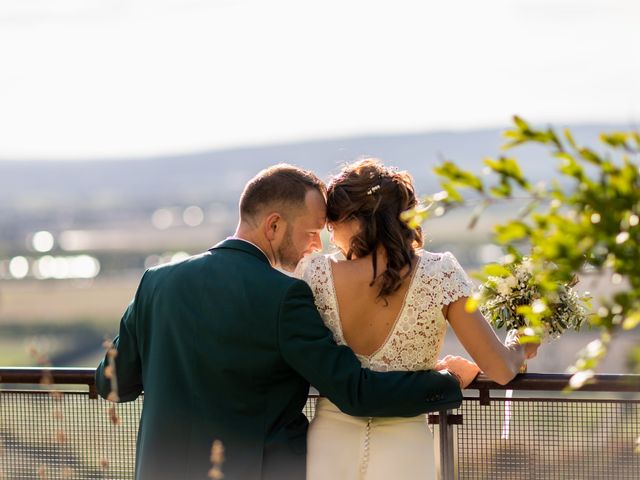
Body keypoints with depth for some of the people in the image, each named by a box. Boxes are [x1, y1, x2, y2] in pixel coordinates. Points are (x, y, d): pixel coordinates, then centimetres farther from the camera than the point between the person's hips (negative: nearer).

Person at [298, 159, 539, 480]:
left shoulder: (314, 274, -8)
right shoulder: (440, 275, -9)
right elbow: (501, 371, -8)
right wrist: (518, 349, 14)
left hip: (329, 447, 1)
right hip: (404, 453, 0)